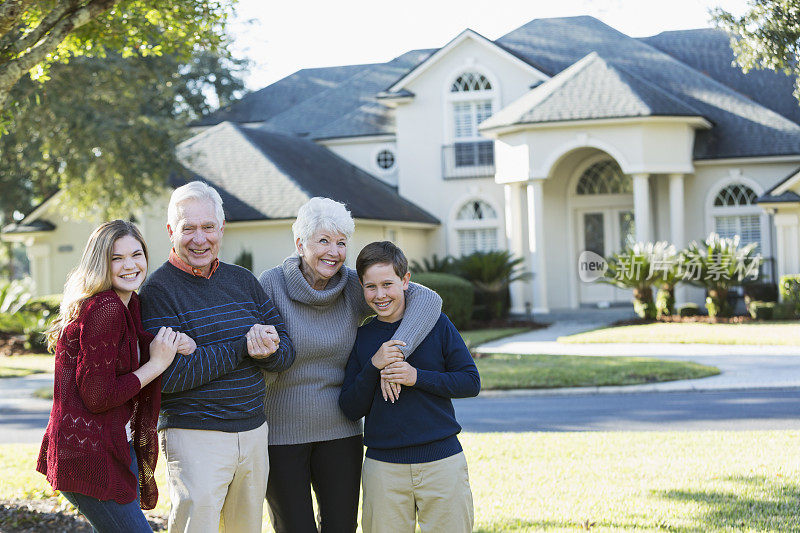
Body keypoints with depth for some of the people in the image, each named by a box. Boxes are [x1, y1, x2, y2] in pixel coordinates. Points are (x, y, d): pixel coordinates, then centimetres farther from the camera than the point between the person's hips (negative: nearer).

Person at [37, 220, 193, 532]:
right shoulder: (104, 309, -19)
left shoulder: (130, 305, 11)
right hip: (88, 457, -10)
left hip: (119, 447, 10)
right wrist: (157, 363, -14)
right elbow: (97, 396, -21)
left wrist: (174, 344, -2)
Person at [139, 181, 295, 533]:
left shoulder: (242, 280, 10)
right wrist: (241, 348, -20)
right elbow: (167, 375, -20)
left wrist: (268, 350, -17)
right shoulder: (158, 290, -9)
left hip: (254, 432, 6)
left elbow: (286, 352, 8)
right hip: (194, 435, -6)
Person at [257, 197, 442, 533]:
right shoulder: (270, 285, -10)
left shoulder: (352, 286, -3)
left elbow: (428, 299, -11)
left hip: (339, 431, 3)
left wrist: (396, 351, -25)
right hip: (280, 433, -3)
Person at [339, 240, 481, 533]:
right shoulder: (361, 337, 6)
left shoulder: (436, 323, 1)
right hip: (383, 466, 1)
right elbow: (350, 409, 3)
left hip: (442, 460, -1)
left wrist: (417, 377, -12)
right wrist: (373, 367, -13)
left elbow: (471, 382, 0)